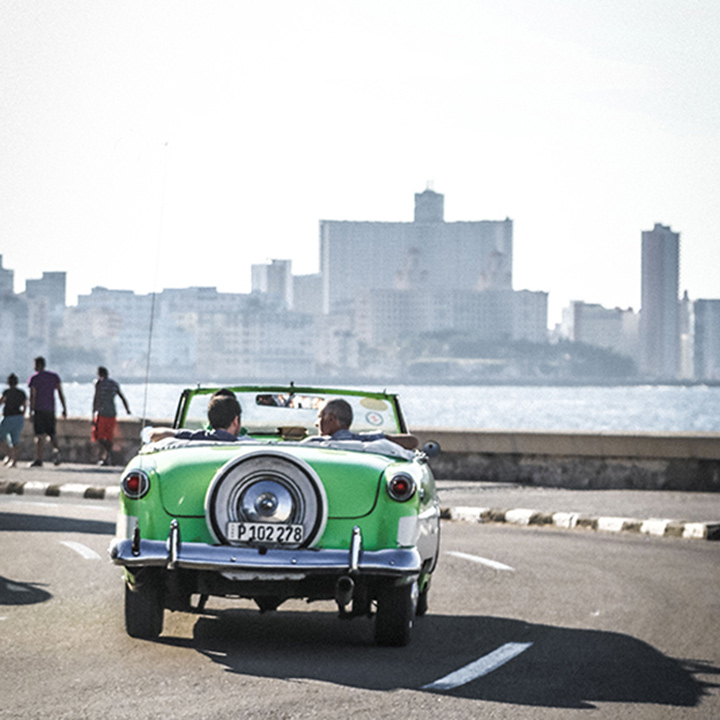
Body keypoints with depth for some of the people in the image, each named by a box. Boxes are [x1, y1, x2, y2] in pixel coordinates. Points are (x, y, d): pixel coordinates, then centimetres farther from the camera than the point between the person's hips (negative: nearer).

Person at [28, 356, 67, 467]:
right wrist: (64, 408, 7)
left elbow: (32, 396, -12)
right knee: (51, 432, 14)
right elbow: (60, 393, 4)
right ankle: (56, 449, -14)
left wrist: (31, 411, -10)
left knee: (39, 435, -4)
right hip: (50, 409, 4)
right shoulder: (54, 376, 8)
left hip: (39, 409, -4)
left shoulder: (34, 378, -5)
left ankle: (38, 459, -7)